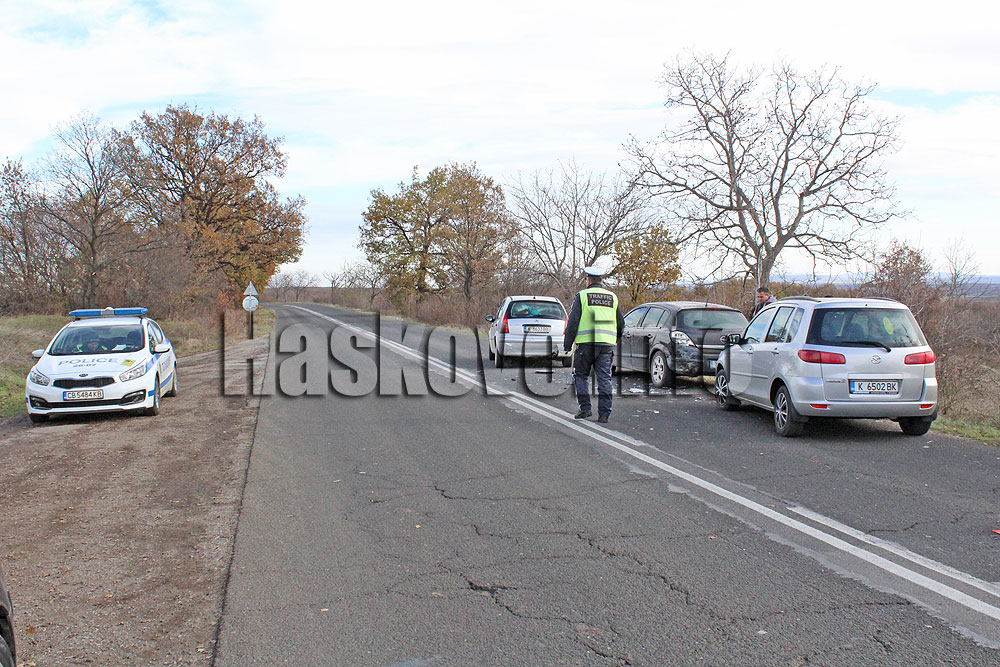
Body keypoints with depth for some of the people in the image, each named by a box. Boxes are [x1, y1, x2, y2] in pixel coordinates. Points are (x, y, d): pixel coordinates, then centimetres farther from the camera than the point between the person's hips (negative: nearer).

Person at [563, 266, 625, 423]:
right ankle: (604, 413, 0)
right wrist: (616, 338, 35)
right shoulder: (612, 297, 12)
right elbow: (621, 323, 18)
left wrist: (567, 344, -2)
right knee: (604, 378, 3)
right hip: (607, 343, 3)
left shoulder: (582, 295, 0)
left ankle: (585, 408, 3)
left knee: (581, 375, 11)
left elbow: (573, 322, -5)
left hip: (586, 342, -3)